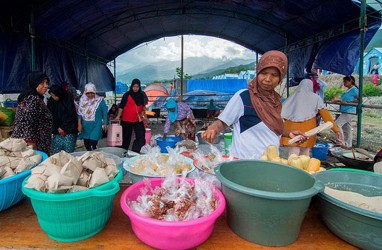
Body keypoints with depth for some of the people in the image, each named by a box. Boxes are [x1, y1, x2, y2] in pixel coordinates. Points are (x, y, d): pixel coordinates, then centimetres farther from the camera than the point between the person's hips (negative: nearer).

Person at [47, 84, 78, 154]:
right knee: (56, 153, 1)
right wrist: (57, 128, -3)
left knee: (68, 153, -5)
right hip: (56, 131, 4)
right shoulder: (51, 101, 8)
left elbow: (71, 115, -7)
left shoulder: (68, 99, -5)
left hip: (69, 131, -4)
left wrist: (62, 127, -6)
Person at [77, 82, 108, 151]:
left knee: (93, 144, -12)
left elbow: (104, 113, 1)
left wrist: (105, 124, 0)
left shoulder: (100, 100, -5)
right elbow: (79, 113, 5)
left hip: (96, 126, -3)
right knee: (86, 144, 11)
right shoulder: (82, 100, 3)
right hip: (85, 126, 4)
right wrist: (79, 124, -1)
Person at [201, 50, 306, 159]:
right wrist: (213, 129, -31)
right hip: (246, 161, -6)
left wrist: (288, 133, 6)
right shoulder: (242, 96, -16)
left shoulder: (276, 99, 5)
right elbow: (222, 122, -12)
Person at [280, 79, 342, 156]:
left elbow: (282, 114, 3)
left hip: (292, 130, 0)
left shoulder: (293, 97, 7)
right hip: (307, 131, 0)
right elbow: (325, 114, -2)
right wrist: (336, 130, -1)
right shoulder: (315, 98, 4)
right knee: (305, 154, 17)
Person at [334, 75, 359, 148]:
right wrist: (339, 100, 11)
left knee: (337, 124, -15)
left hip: (349, 112, -9)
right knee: (346, 128, 13)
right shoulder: (348, 90, 14)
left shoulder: (354, 89, -11)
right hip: (345, 112, 9)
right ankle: (348, 145, 20)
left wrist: (347, 102, -20)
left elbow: (359, 100, -17)